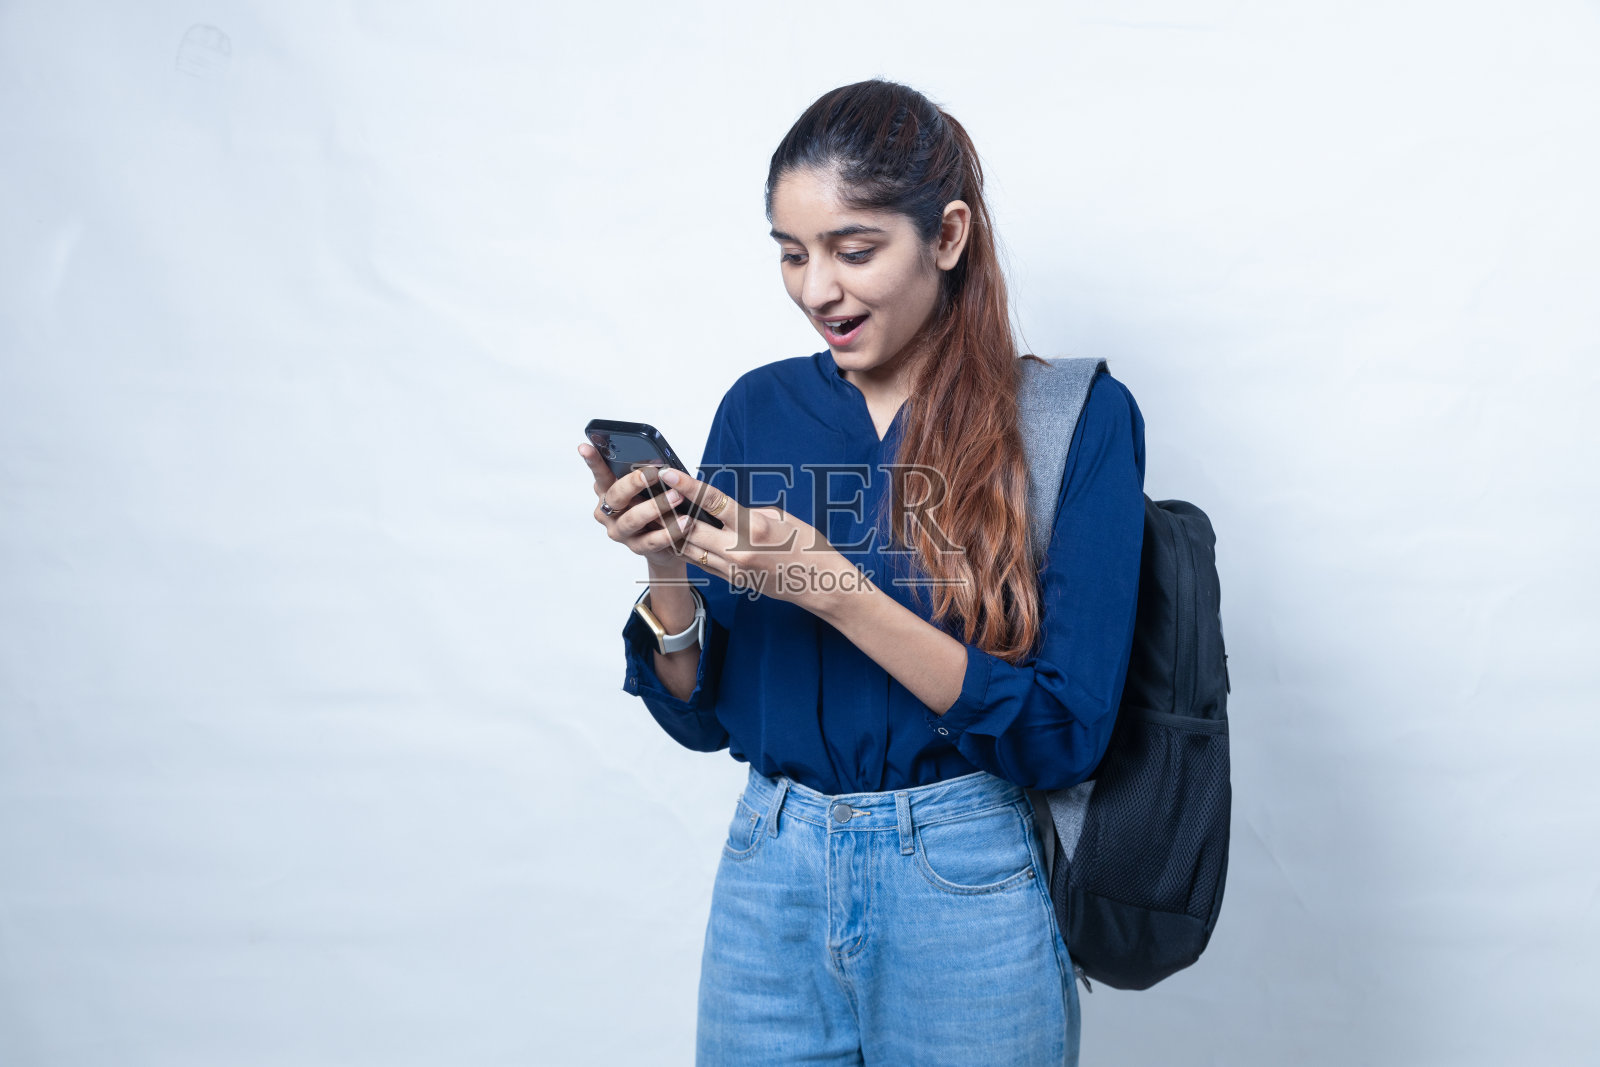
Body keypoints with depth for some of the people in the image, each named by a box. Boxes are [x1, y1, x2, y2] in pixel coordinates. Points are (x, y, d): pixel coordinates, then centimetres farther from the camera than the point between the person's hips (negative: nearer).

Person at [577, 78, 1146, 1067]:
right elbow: (701, 715, 4)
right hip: (769, 881, 4)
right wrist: (669, 569, -15)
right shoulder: (758, 409, 1)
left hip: (967, 894, -3)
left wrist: (827, 583, -23)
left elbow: (1065, 730, -16)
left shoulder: (1078, 419, -10)